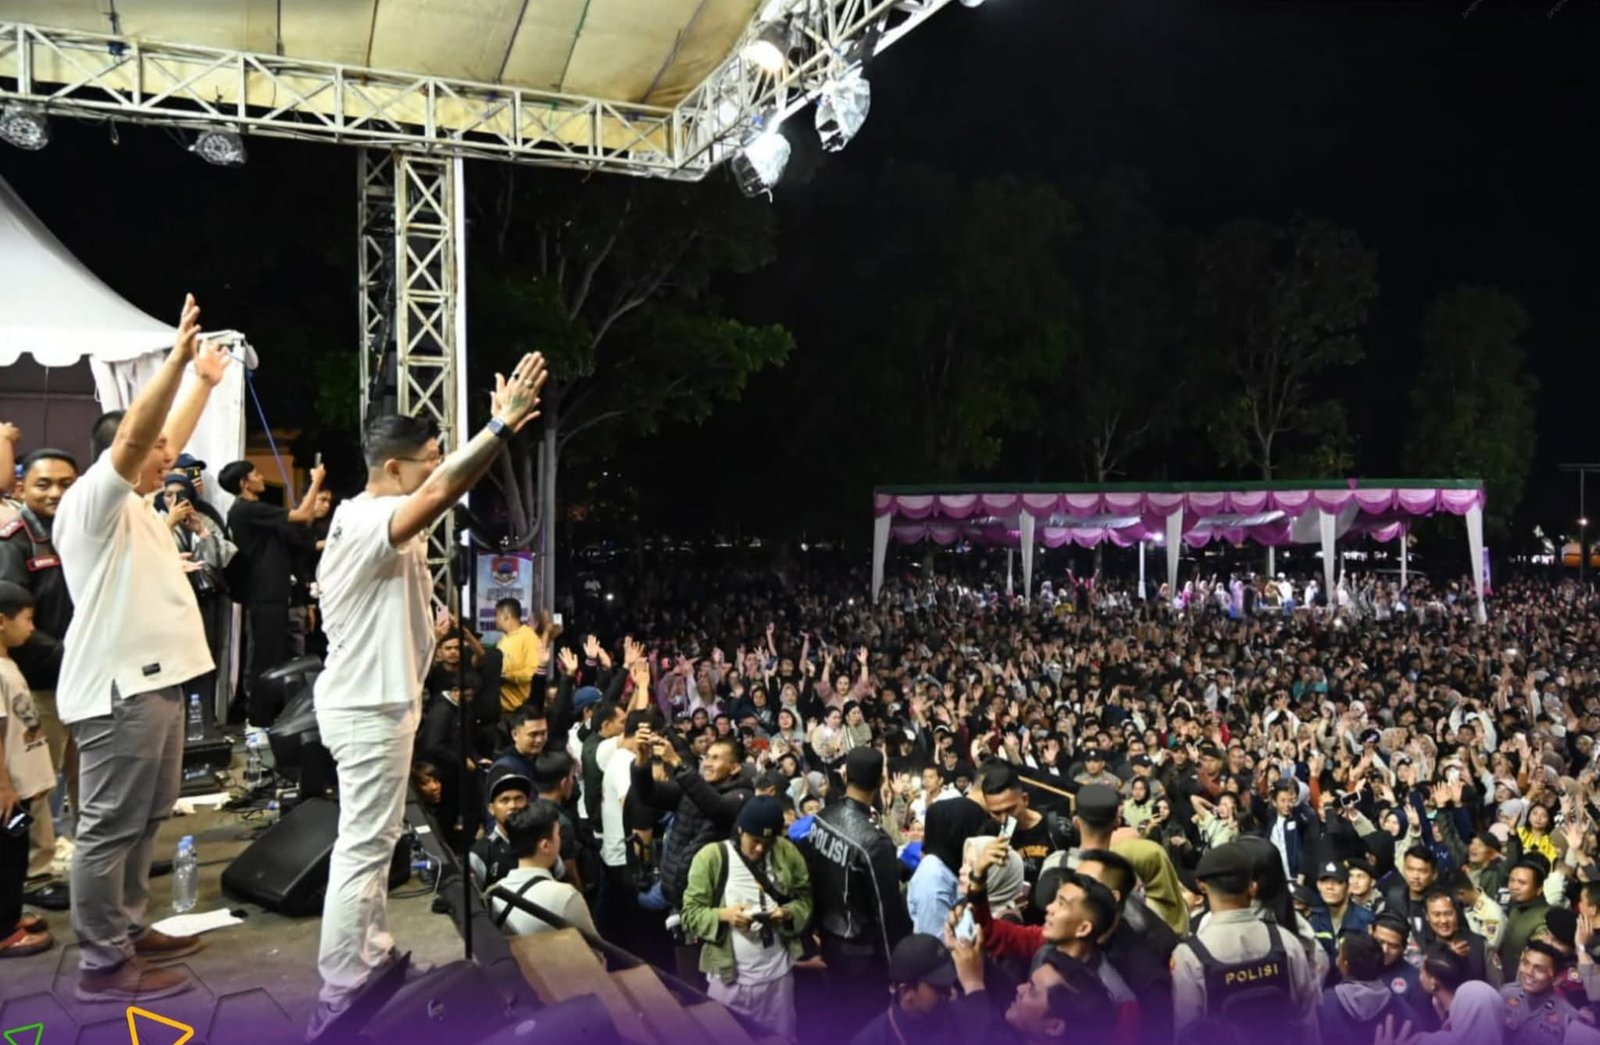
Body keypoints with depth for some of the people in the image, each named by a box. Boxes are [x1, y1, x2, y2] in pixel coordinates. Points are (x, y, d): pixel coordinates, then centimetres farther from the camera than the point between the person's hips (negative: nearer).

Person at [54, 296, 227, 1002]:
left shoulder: (133, 506, 17)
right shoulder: (93, 500, -9)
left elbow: (167, 442, 28)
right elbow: (132, 434, -24)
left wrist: (205, 381, 32)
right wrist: (176, 359, -29)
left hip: (150, 679, 10)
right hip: (118, 688, -10)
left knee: (143, 821, 17)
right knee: (109, 828, -4)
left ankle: (128, 933, 28)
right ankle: (102, 965, 2)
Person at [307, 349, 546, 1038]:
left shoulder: (375, 519, 10)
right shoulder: (370, 523, -25)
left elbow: (442, 487, 13)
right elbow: (443, 493, -38)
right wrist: (502, 427, -39)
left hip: (370, 700, 11)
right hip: (370, 709, -11)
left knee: (369, 842, 20)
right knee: (363, 847, -4)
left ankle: (373, 958, 35)